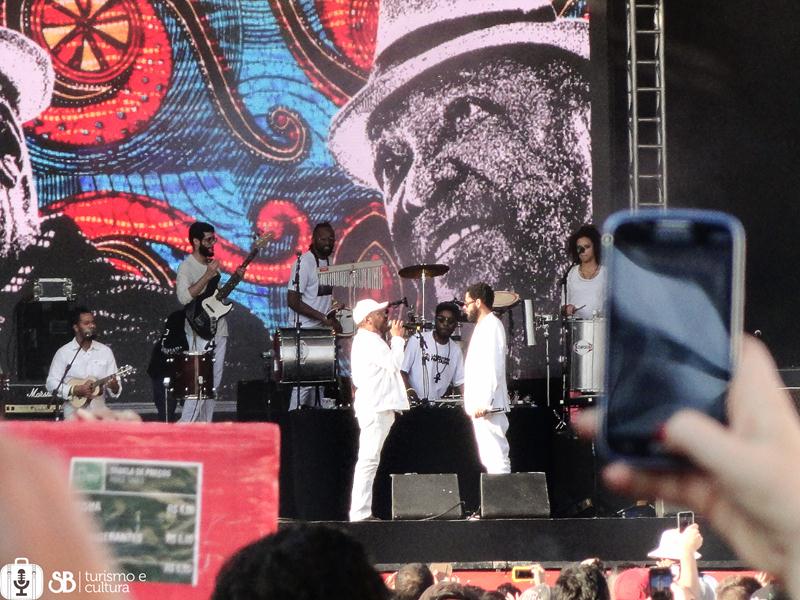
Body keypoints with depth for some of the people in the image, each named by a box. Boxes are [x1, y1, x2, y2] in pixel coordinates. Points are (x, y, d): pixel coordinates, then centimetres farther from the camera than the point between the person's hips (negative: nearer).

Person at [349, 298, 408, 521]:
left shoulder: (368, 340, 22)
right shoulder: (369, 341, -12)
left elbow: (389, 365, 23)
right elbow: (394, 364, -17)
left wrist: (394, 338, 17)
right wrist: (397, 338, -5)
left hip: (377, 408, 11)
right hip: (375, 408, -11)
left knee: (369, 460, 11)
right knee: (368, 459, -13)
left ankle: (361, 511, 13)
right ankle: (360, 512, -16)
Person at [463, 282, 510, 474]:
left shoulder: (491, 326, -10)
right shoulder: (483, 326, 21)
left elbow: (493, 368, -19)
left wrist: (484, 403, -24)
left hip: (488, 407, -11)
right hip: (481, 407, 11)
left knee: (496, 458, -13)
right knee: (491, 459, 10)